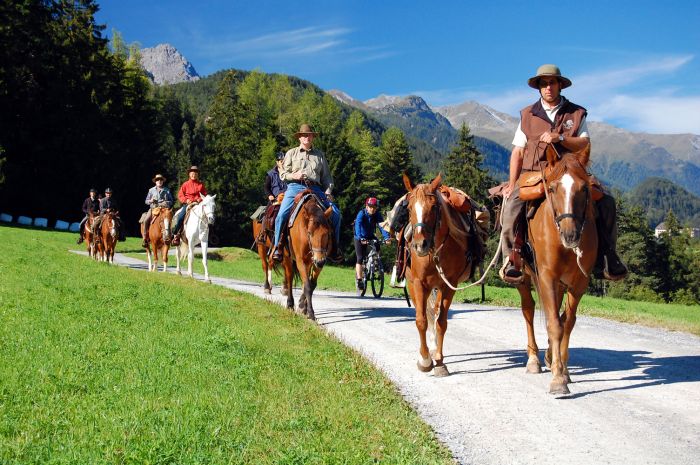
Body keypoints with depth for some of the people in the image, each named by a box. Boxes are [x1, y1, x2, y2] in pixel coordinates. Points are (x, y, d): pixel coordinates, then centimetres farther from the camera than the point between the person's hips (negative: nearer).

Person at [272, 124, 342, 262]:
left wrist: (328, 191, 2)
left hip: (315, 189, 1)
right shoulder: (292, 153, 17)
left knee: (335, 213, -14)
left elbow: (327, 177, 20)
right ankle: (277, 247, -9)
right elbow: (283, 174, 13)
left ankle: (334, 247, -1)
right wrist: (294, 175, -8)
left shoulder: (320, 155, 20)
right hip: (295, 187, -1)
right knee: (282, 215, -23)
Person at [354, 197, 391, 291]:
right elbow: (358, 225, -38)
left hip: (370, 236, 3)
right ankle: (359, 280, -11)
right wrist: (361, 238, -53)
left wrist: (386, 237, -43)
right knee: (360, 258, -12)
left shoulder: (377, 214, -16)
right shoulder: (361, 213, -25)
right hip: (360, 238, -3)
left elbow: (381, 225, -26)